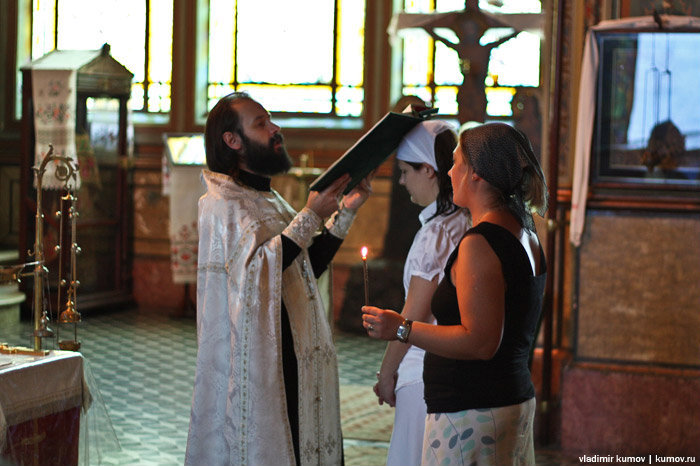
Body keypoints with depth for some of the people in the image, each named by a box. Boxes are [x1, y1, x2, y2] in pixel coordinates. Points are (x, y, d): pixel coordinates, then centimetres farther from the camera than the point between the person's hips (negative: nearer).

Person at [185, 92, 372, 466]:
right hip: (249, 363, -8)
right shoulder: (221, 203, -11)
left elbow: (309, 267, 16)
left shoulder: (269, 200, 16)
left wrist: (344, 213, 8)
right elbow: (255, 270, -24)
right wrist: (309, 216, -18)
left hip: (290, 359, 8)